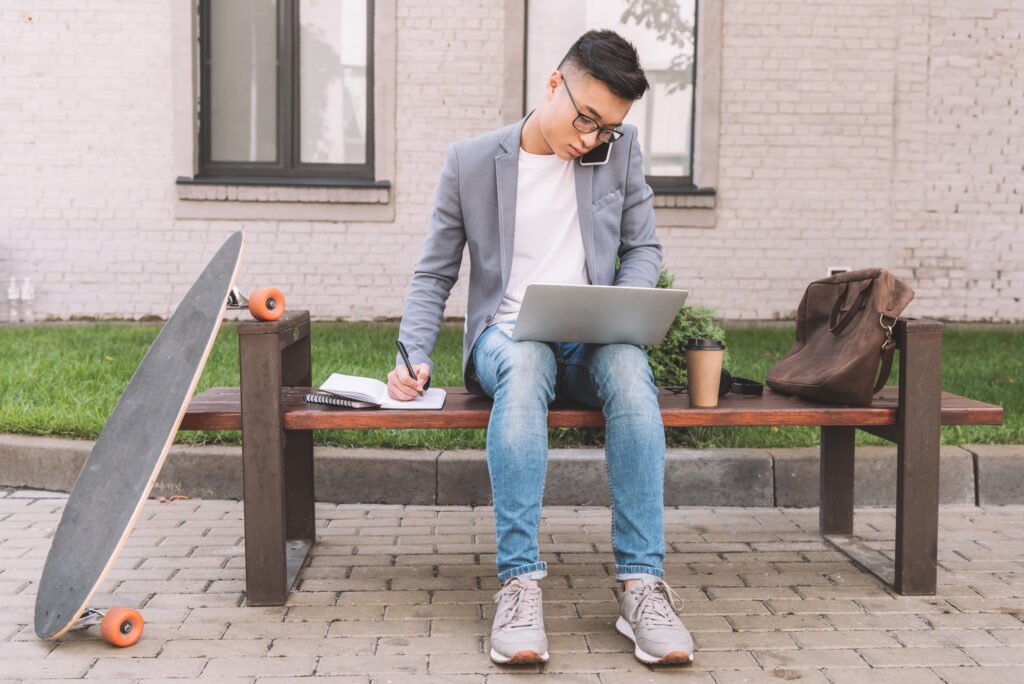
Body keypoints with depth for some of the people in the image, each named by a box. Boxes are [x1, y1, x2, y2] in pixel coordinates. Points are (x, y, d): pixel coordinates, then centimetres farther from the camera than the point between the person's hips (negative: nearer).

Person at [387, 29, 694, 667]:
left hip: (591, 337, 1)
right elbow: (434, 274, 8)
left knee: (628, 366, -35)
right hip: (506, 333, -1)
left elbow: (644, 247, 14)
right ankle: (520, 584, -39)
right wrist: (416, 357, -8)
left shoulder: (620, 148, 8)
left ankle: (643, 584, -34)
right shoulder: (470, 161, 3)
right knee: (525, 364, -39)